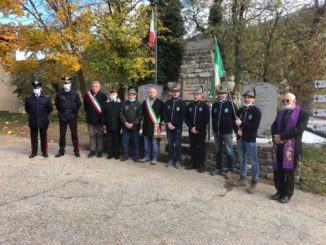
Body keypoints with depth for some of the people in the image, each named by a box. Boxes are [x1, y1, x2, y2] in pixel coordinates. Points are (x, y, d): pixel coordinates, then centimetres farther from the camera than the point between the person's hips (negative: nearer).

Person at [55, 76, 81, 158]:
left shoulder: (75, 93, 0)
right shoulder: (59, 93, 0)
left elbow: (79, 104, 8)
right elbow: (56, 104, 13)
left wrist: (75, 112, 5)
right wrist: (61, 111, 9)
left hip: (72, 116, -1)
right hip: (62, 117, 1)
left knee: (74, 134, 3)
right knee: (62, 134, 7)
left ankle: (76, 150, 12)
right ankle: (61, 151, 18)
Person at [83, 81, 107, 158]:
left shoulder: (103, 96, -4)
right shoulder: (87, 95, 3)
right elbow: (85, 106, 15)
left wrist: (102, 115, -7)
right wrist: (89, 112, 6)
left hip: (100, 119, -2)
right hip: (90, 119, 2)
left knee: (99, 135, 6)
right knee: (92, 135, 9)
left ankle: (99, 150, 15)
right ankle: (92, 150, 18)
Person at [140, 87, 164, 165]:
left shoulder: (160, 103, -1)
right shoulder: (145, 102, 11)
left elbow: (162, 114, -1)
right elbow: (142, 113, 15)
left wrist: (158, 122, -5)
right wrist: (145, 119, 4)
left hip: (155, 126, -4)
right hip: (146, 125, 4)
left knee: (155, 143, 1)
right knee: (146, 143, 12)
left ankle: (155, 158, 10)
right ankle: (147, 156, 24)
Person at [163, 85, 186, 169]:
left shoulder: (182, 103, 0)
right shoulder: (167, 103, 10)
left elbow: (182, 116, -7)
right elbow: (164, 114, 5)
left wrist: (174, 125, -11)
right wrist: (168, 123, -8)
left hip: (178, 127, -3)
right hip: (169, 127, 3)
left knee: (177, 144, 1)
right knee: (170, 144, 8)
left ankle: (178, 161, 10)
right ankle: (170, 159, 18)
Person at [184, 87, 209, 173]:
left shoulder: (204, 106, -2)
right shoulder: (189, 106, 8)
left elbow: (206, 119, -8)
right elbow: (186, 118, 7)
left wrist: (197, 128, -11)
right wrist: (191, 127, -6)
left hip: (201, 131, -3)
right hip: (191, 130, 3)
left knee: (200, 148, -1)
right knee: (192, 147, 9)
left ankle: (201, 165, 8)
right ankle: (193, 163, 20)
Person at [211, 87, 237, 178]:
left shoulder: (231, 104, -6)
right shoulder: (214, 105, 8)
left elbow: (236, 118, -4)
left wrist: (234, 129, -5)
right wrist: (213, 129, 12)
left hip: (227, 132, -5)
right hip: (216, 132, 5)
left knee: (229, 151, 1)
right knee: (218, 151, 13)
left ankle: (230, 170, 12)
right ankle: (219, 168, 25)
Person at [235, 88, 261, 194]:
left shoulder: (256, 111, -6)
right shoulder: (240, 110, 10)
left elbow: (255, 126, -17)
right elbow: (235, 123, 14)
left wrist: (242, 123, -24)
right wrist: (237, 130, -7)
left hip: (250, 140, -5)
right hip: (240, 139, 6)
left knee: (254, 161, -1)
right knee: (242, 159, 16)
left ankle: (254, 182, 7)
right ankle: (243, 177, 31)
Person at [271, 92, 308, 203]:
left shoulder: (302, 114, -3)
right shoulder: (280, 113, 16)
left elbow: (298, 130, -16)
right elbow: (274, 127, 10)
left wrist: (281, 136, -18)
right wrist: (276, 138, -10)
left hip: (291, 148, -5)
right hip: (278, 147, 5)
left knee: (289, 172, 4)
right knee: (277, 171, 10)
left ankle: (287, 194, 19)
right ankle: (280, 191, 25)